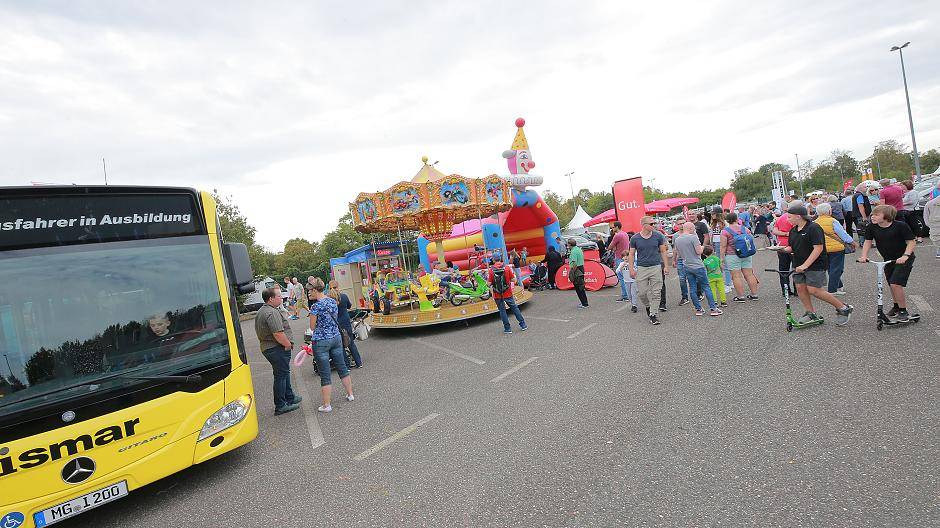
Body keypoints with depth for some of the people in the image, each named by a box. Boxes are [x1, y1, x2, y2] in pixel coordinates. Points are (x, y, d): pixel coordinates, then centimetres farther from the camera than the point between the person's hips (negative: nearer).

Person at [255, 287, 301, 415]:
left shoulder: (261, 311, 14)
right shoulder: (272, 313, -22)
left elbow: (261, 332, 22)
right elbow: (278, 334, -29)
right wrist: (289, 344, -16)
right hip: (277, 348, -11)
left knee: (285, 372, 21)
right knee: (281, 376, -1)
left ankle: (290, 397, 34)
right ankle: (280, 406, 6)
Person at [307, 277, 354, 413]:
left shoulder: (315, 306, -18)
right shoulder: (333, 301, 2)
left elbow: (313, 327, -8)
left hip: (321, 342, -7)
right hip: (336, 337, 7)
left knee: (325, 375, 1)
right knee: (342, 368, 19)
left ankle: (327, 405, 9)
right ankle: (350, 394, 30)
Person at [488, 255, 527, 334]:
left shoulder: (491, 270, -9)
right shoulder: (507, 268, -6)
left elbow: (490, 283, -9)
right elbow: (513, 279, -2)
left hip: (498, 295, -1)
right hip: (508, 293, 1)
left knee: (502, 310, 10)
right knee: (514, 308, 14)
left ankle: (507, 328, 13)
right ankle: (523, 325, 19)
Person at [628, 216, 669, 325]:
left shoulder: (658, 236, 2)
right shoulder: (635, 238, -1)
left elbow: (663, 251, 10)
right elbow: (631, 254, 4)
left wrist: (665, 266, 5)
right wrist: (631, 269, -3)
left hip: (656, 267, 1)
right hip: (641, 268, -1)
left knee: (656, 292, 0)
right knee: (642, 293, 2)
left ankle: (653, 314, 9)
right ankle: (648, 306, 31)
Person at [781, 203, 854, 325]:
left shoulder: (814, 228, -14)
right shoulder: (793, 230, 10)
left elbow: (818, 248, -20)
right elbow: (792, 248, 17)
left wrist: (805, 265, -26)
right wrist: (784, 249, -7)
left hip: (816, 265, -8)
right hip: (799, 266, 8)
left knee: (814, 290, -11)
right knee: (800, 288, 2)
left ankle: (844, 308, 7)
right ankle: (811, 313, 16)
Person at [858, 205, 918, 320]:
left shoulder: (900, 226, -18)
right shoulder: (872, 227, -6)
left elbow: (911, 242, -14)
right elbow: (868, 241, 2)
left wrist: (905, 256, -28)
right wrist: (864, 256, -12)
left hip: (903, 259, -5)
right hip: (888, 260, 5)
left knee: (895, 284, -16)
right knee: (891, 285, 14)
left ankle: (903, 311, -1)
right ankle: (896, 306, 36)